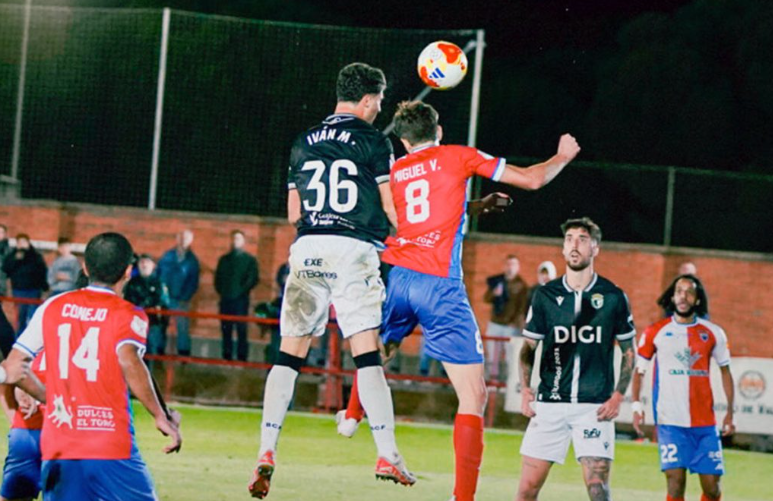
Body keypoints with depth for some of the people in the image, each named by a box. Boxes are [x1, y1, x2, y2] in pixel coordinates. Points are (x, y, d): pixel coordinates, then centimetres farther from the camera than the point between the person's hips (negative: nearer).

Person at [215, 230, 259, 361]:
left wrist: (242, 290, -11)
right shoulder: (224, 259, 20)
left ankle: (242, 357, -10)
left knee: (241, 329, -9)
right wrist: (221, 290, 3)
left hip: (240, 299, -4)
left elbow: (253, 278, -1)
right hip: (225, 299, 4)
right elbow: (218, 277, 18)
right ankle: (226, 356, 3)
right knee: (226, 329, 0)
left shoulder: (250, 260, 8)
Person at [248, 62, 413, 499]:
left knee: (290, 355, 2)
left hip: (308, 249, 4)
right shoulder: (374, 142, 2)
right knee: (367, 353, -4)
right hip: (354, 250, -4)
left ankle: (267, 454, -7)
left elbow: (294, 212, 17)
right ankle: (387, 455, -7)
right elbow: (391, 208, 0)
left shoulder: (304, 144, 16)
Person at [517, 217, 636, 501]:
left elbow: (628, 352, 9)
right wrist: (525, 390, 0)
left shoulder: (613, 297, 1)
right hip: (549, 403, 2)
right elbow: (528, 347, 13)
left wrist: (618, 396, -2)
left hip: (595, 405, -2)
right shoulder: (545, 295, 5)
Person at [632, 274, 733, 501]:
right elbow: (638, 370, 8)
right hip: (670, 421, -2)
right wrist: (636, 405, -4)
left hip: (705, 422, 2)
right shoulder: (656, 332, 4)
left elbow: (725, 371, 15)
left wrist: (730, 412, 8)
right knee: (675, 482, -12)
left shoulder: (713, 333, 8)